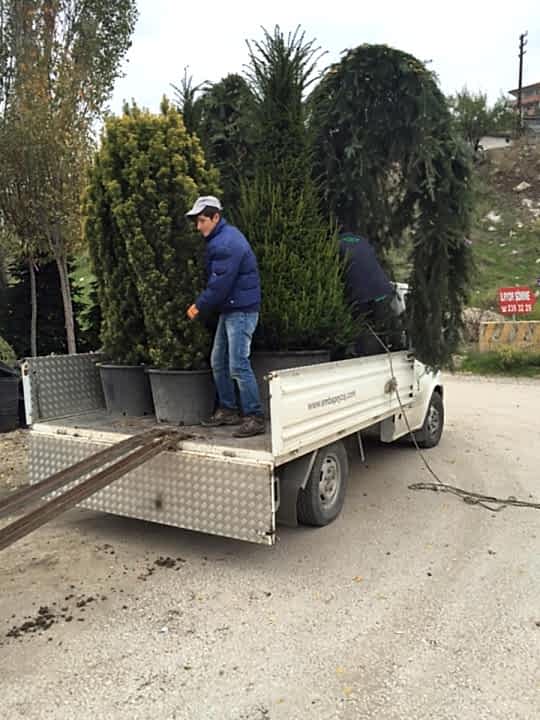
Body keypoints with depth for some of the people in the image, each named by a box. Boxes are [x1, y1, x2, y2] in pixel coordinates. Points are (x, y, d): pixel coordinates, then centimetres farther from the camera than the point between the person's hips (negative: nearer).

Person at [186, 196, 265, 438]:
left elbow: (220, 283, -21)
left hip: (241, 310, -11)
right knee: (218, 362, 14)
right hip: (229, 309, 11)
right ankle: (228, 410, 24)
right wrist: (203, 304, 14)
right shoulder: (220, 239, 15)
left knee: (238, 365, -11)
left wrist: (200, 306, -10)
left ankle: (254, 417, -3)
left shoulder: (226, 243, -18)